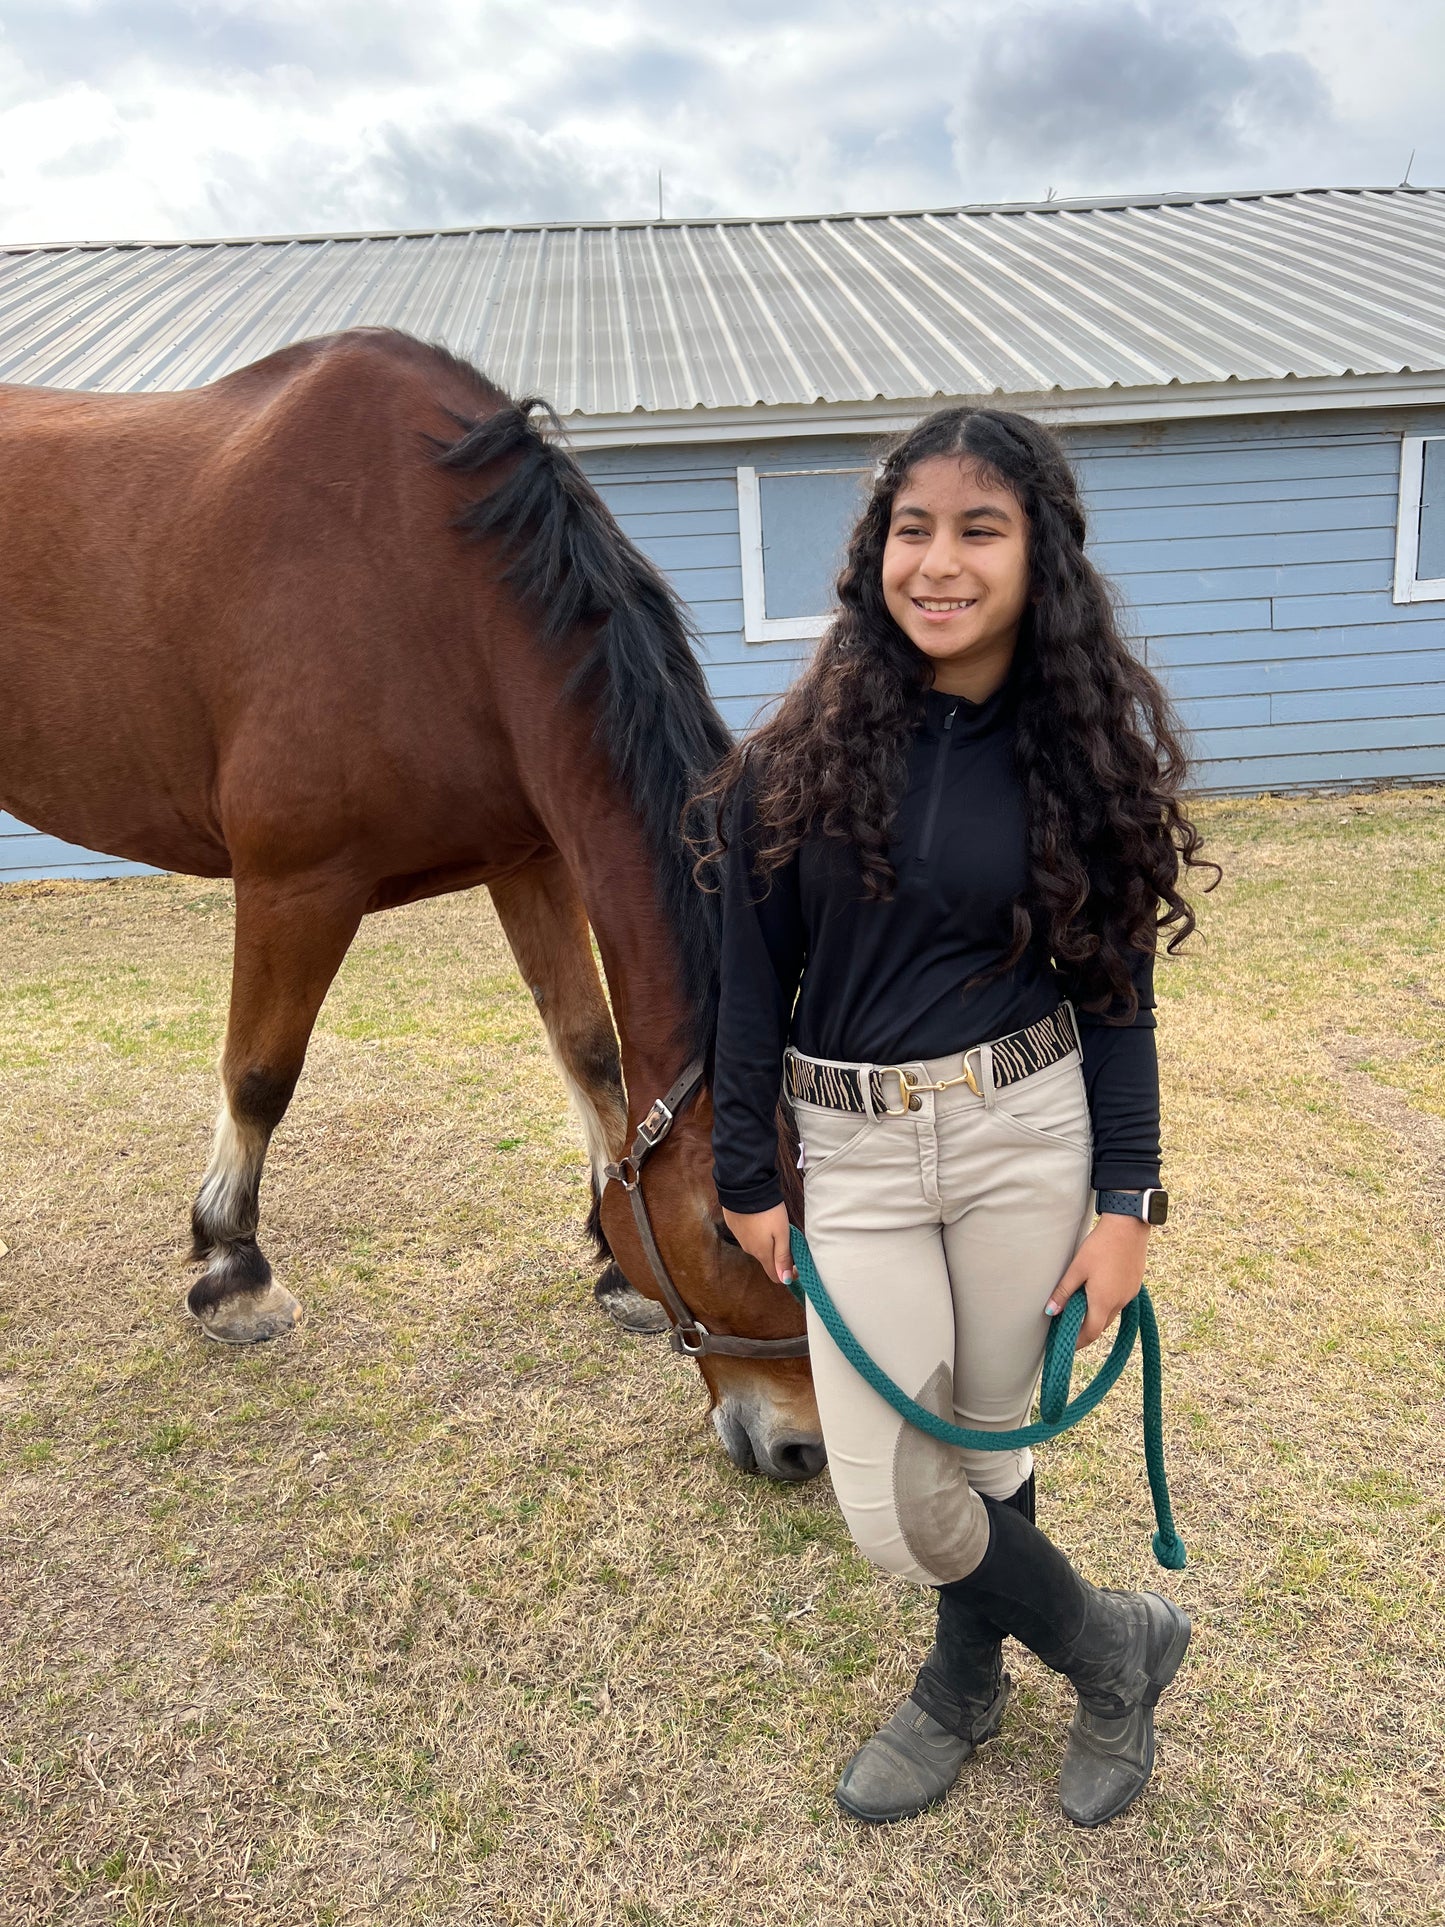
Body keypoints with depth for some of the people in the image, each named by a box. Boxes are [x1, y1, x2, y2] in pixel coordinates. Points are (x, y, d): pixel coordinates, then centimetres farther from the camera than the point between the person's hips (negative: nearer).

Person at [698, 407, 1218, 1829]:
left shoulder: (1082, 745, -4)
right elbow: (753, 977, 0)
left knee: (986, 1440, 13)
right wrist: (747, 1177, 2)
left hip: (1028, 1135, 0)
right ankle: (1115, 1642, 34)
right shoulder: (805, 749, -6)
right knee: (888, 1510, 4)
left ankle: (962, 1685, 43)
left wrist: (1126, 1201, -3)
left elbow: (1114, 993, 1)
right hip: (856, 1156, 1)